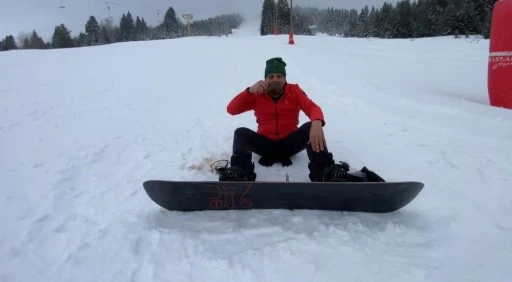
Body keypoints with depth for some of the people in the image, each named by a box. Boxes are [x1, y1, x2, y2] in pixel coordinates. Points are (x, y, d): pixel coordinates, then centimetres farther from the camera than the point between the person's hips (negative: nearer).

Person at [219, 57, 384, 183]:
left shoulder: (294, 90, 4)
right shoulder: (257, 95, 3)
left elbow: (313, 108, -12)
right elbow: (231, 110, -4)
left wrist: (317, 123, -37)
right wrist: (249, 91, -20)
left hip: (290, 143, 0)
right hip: (266, 143, 0)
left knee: (310, 127, -29)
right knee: (241, 133, -26)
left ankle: (328, 173, -47)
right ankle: (238, 174, -49)